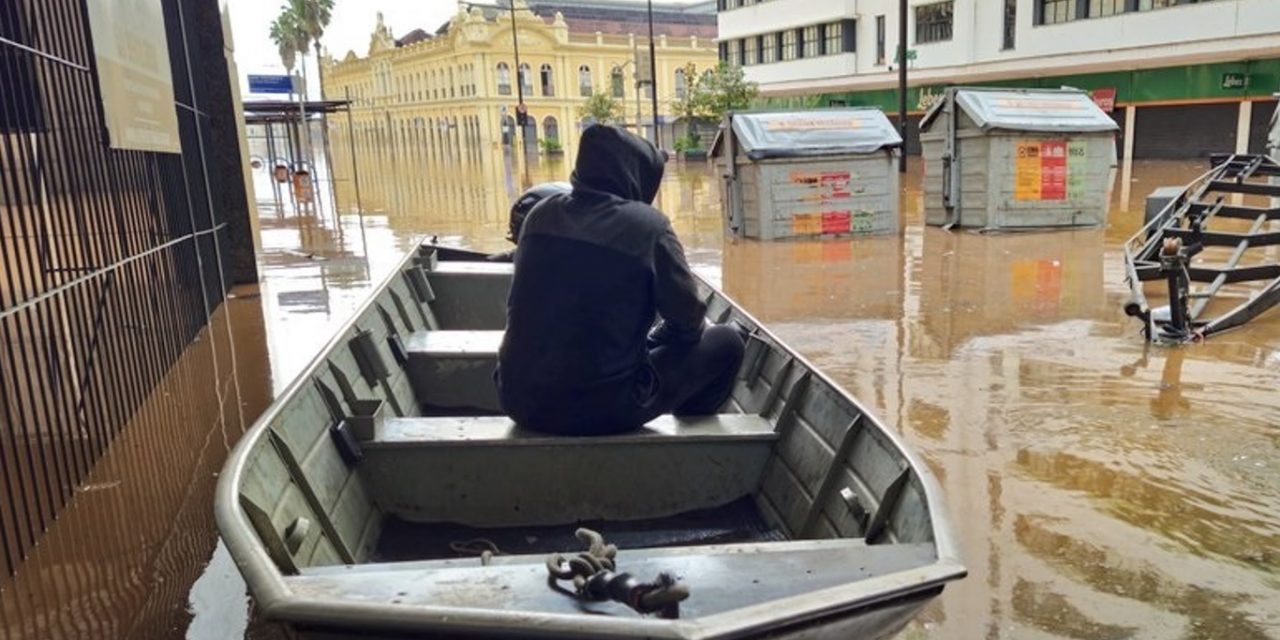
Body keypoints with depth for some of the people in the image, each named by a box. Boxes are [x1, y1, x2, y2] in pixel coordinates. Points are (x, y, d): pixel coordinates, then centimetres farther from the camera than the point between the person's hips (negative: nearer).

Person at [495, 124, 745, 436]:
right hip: (603, 405, -6)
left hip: (521, 397, 6)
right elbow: (688, 321, -3)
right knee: (726, 342, 13)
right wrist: (659, 336, 21)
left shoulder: (540, 214, 4)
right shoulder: (647, 226, -12)